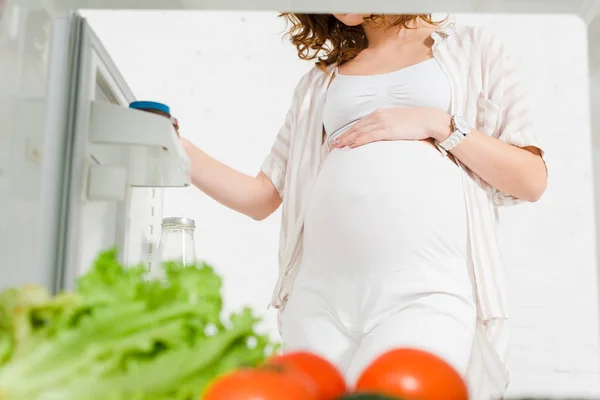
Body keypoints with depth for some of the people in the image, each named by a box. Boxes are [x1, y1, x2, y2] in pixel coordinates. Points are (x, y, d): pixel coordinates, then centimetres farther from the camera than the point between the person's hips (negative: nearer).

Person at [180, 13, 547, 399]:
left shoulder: (470, 47, 14)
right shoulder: (320, 80, 22)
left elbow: (531, 182, 5)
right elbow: (262, 198, 17)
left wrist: (440, 124, -5)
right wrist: (180, 149, 6)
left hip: (426, 292, -3)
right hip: (322, 293, 4)